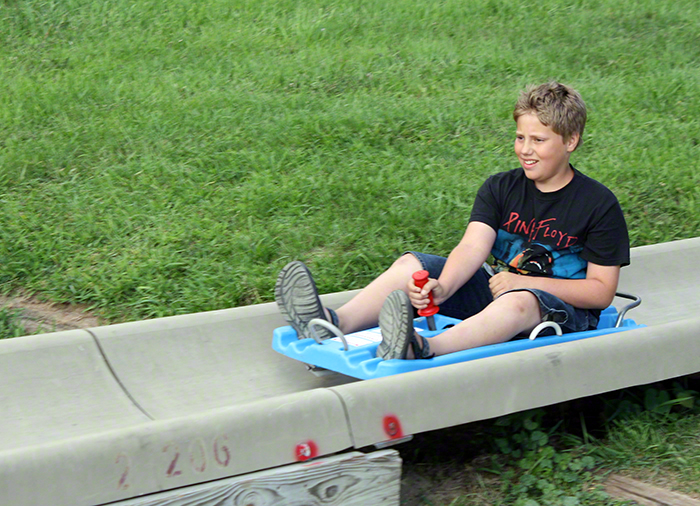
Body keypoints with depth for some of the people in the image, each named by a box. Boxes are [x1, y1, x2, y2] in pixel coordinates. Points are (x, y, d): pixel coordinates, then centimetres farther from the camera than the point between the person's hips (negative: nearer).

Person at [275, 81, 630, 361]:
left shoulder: (599, 204, -7)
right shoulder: (500, 189, 5)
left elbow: (602, 292, -8)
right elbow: (474, 246, -11)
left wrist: (525, 283, -17)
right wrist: (442, 286, -33)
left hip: (566, 310, -5)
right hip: (496, 290, 5)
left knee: (519, 302, -40)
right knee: (411, 264, -12)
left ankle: (423, 350, -64)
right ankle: (335, 324, -37)